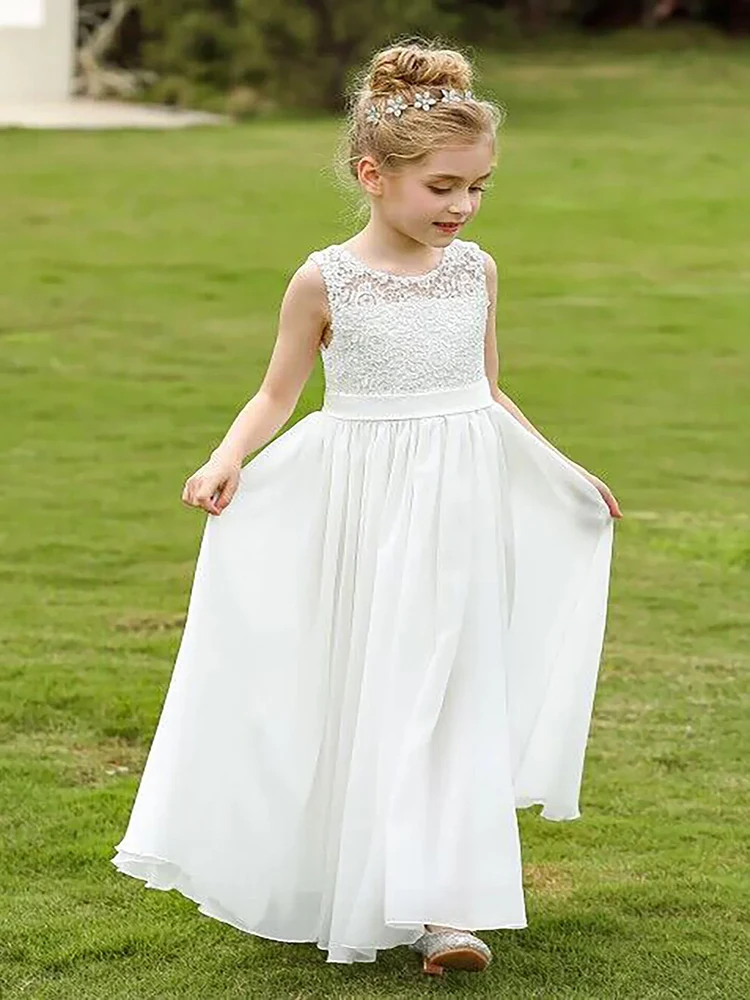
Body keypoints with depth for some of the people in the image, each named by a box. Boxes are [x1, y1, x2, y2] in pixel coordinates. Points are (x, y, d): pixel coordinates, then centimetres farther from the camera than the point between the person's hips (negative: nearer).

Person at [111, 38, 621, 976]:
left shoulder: (475, 271, 4)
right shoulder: (326, 281, -7)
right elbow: (276, 392, 0)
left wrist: (564, 470, 18)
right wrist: (228, 459, -18)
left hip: (460, 510, 2)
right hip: (362, 508, -2)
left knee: (449, 695, -2)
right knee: (359, 695, 5)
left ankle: (441, 904, -2)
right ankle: (329, 884, 20)